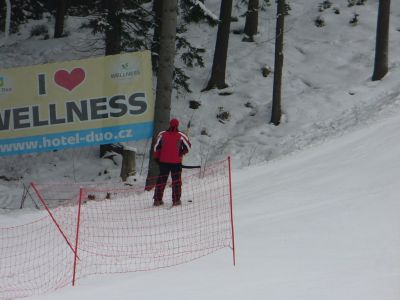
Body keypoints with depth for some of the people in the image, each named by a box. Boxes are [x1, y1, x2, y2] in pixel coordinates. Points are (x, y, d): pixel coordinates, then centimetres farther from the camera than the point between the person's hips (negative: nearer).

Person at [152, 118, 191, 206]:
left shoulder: (162, 134, -4)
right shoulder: (181, 136, -10)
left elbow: (156, 147, 1)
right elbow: (188, 146, -2)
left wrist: (156, 157, 12)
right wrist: (181, 153, 13)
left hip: (163, 161, 2)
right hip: (176, 162, -2)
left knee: (161, 180, 12)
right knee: (176, 181, 8)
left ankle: (157, 199, 12)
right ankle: (176, 200, 7)